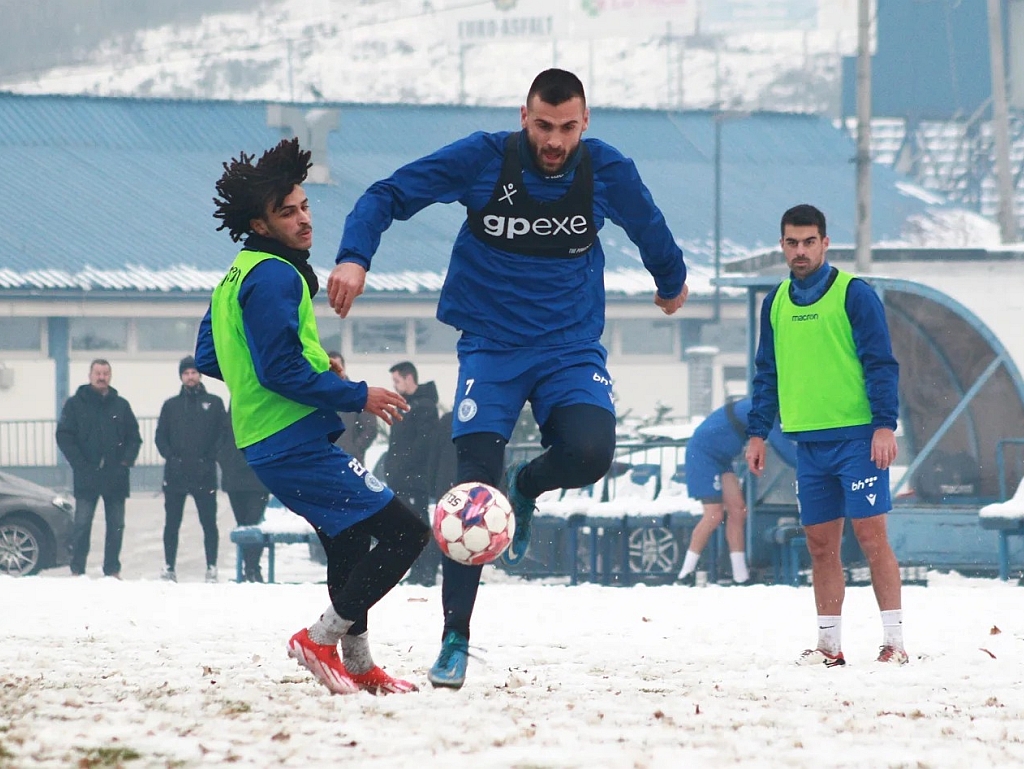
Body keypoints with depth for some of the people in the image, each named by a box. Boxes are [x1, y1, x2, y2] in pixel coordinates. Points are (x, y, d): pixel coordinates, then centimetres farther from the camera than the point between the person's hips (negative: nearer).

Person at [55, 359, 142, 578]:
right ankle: (77, 570, 0)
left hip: (116, 477, 3)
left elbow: (134, 437, 11)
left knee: (116, 526, 5)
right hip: (86, 477, -3)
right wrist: (79, 464, -11)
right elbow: (64, 436, -2)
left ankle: (112, 570, 12)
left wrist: (126, 460, -5)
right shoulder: (75, 404, 2)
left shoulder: (121, 405, 9)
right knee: (82, 525, -6)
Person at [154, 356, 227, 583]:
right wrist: (170, 456, -4)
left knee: (209, 522, -3)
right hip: (175, 474, 1)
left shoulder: (214, 403, 9)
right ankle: (169, 567, 5)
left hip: (204, 473, -1)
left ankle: (212, 567, -1)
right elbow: (160, 436, 11)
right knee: (172, 523, 1)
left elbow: (223, 434, 6)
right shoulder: (171, 405, 13)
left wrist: (210, 457, -6)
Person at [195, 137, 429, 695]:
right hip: (295, 444, -11)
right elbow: (280, 370, -23)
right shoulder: (274, 278, -16)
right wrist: (358, 396, -14)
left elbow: (207, 358, 22)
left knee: (349, 540, 25)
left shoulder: (236, 277, 15)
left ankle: (358, 665, 30)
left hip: (266, 444, 11)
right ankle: (322, 639, -9)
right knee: (404, 530, -12)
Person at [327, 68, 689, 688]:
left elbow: (649, 226, 18)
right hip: (491, 347, -1)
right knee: (475, 492, -14)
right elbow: (388, 196, -6)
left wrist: (672, 281, 35)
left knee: (591, 452, -28)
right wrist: (354, 257, -23)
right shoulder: (483, 160, -10)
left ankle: (528, 485, 10)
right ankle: (456, 640, -3)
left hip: (572, 347, 1)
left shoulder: (607, 172, -5)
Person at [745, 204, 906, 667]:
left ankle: (895, 641, -5)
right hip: (808, 442, 5)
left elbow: (881, 363, -7)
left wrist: (885, 425, -15)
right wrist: (758, 432, 13)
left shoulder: (854, 294, -4)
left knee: (871, 536, -8)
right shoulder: (775, 303, 12)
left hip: (857, 438, -5)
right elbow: (767, 373, 19)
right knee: (820, 545, 6)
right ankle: (829, 645, 11)